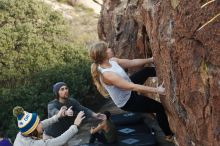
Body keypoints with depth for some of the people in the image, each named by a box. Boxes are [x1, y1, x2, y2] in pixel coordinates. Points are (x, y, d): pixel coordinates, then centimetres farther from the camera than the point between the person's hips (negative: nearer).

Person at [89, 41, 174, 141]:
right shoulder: (107, 74, -38)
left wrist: (152, 59, -2)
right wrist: (156, 90, -34)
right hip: (127, 102, -8)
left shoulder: (112, 60, -12)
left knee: (147, 70, 7)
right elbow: (132, 87, -37)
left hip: (128, 89, 8)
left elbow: (132, 62, -1)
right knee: (159, 108, 1)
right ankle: (169, 135, 21)